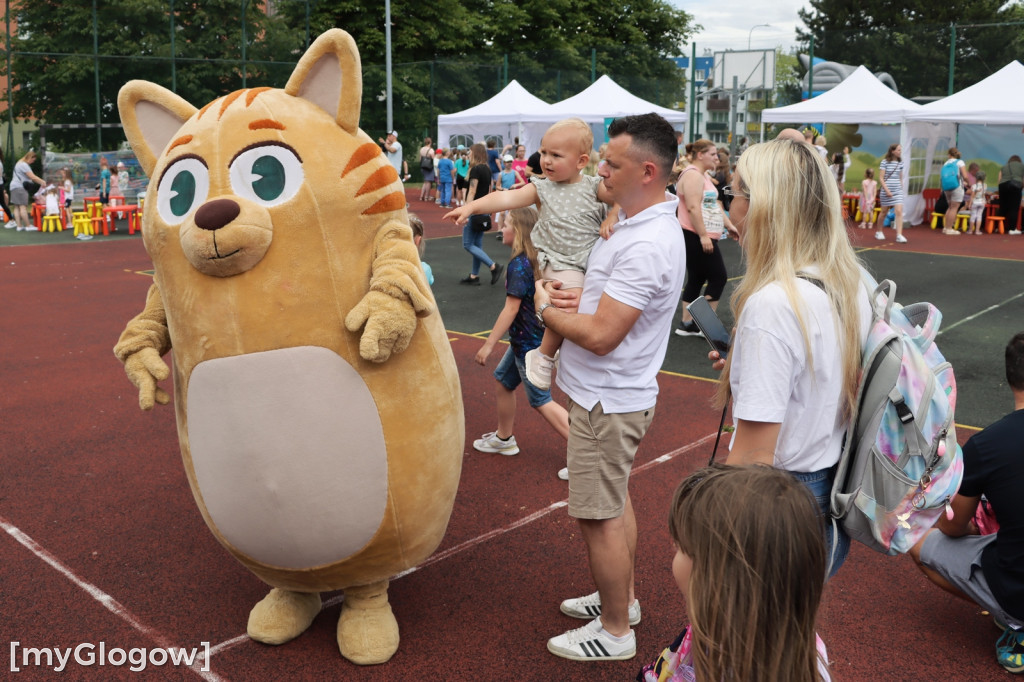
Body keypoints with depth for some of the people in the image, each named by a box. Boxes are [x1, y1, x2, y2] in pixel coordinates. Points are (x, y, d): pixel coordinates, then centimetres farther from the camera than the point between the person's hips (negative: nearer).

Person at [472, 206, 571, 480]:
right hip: (524, 339, 10)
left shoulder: (518, 265, -21)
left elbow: (511, 308, -23)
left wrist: (489, 344, -19)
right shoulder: (535, 260, 5)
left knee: (541, 401, -3)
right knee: (503, 380, 22)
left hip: (529, 343, -10)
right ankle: (504, 438, 37)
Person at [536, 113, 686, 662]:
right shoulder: (638, 224, 7)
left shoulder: (646, 245, -27)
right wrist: (578, 296, -1)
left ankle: (614, 632, 18)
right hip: (610, 394, 11)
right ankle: (622, 598, 40)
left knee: (599, 515, 2)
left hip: (608, 401, -11)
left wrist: (546, 309, -11)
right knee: (615, 502, 22)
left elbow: (599, 336, -29)